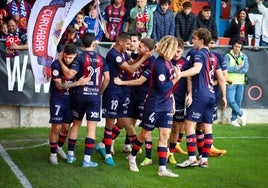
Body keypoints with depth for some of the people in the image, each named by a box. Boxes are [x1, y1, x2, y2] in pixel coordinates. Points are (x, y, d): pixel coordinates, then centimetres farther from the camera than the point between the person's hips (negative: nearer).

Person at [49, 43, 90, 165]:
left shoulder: (75, 64, -1)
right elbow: (59, 85, -21)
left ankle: (59, 147, 34)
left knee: (66, 127, 10)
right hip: (57, 99, -4)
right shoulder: (56, 65, -16)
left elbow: (69, 74, -15)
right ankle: (53, 153, 9)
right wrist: (77, 83, -26)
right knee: (56, 127, -5)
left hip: (69, 99, 4)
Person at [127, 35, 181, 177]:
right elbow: (162, 87, -22)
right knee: (145, 134, 7)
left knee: (164, 136, 3)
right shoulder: (160, 64, -20)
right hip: (154, 105, -8)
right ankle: (132, 157, 31)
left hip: (166, 105, 8)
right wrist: (176, 79, -15)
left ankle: (162, 169, 5)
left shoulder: (168, 62, 5)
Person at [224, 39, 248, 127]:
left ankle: (233, 119, 19)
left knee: (238, 102, 6)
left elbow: (245, 70, -5)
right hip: (230, 82, -3)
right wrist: (239, 67, -9)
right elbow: (227, 68, -16)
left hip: (240, 83, 3)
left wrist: (233, 69, -12)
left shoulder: (244, 57, 8)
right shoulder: (227, 56, -2)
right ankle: (242, 114, 11)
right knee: (231, 101, -11)